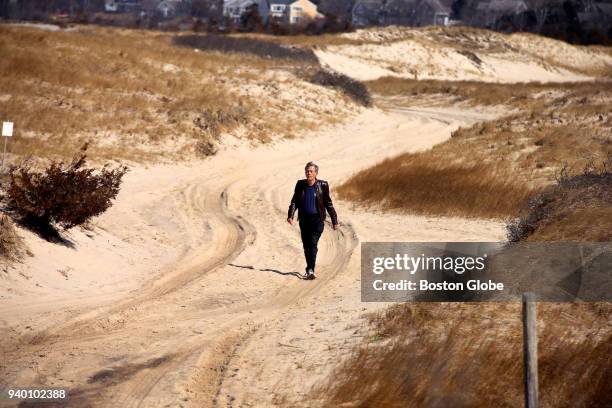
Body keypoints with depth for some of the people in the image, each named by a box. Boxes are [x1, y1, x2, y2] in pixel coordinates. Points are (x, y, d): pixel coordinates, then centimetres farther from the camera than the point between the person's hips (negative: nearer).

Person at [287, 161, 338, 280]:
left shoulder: (322, 185, -4)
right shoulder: (300, 184, 3)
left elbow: (328, 204, 3)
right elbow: (294, 201, 6)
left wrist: (334, 221, 6)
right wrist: (290, 215, -9)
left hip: (317, 219, -3)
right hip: (304, 219, 4)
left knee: (313, 243, -15)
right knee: (306, 245, 9)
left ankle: (310, 270, -22)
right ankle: (310, 269, 23)